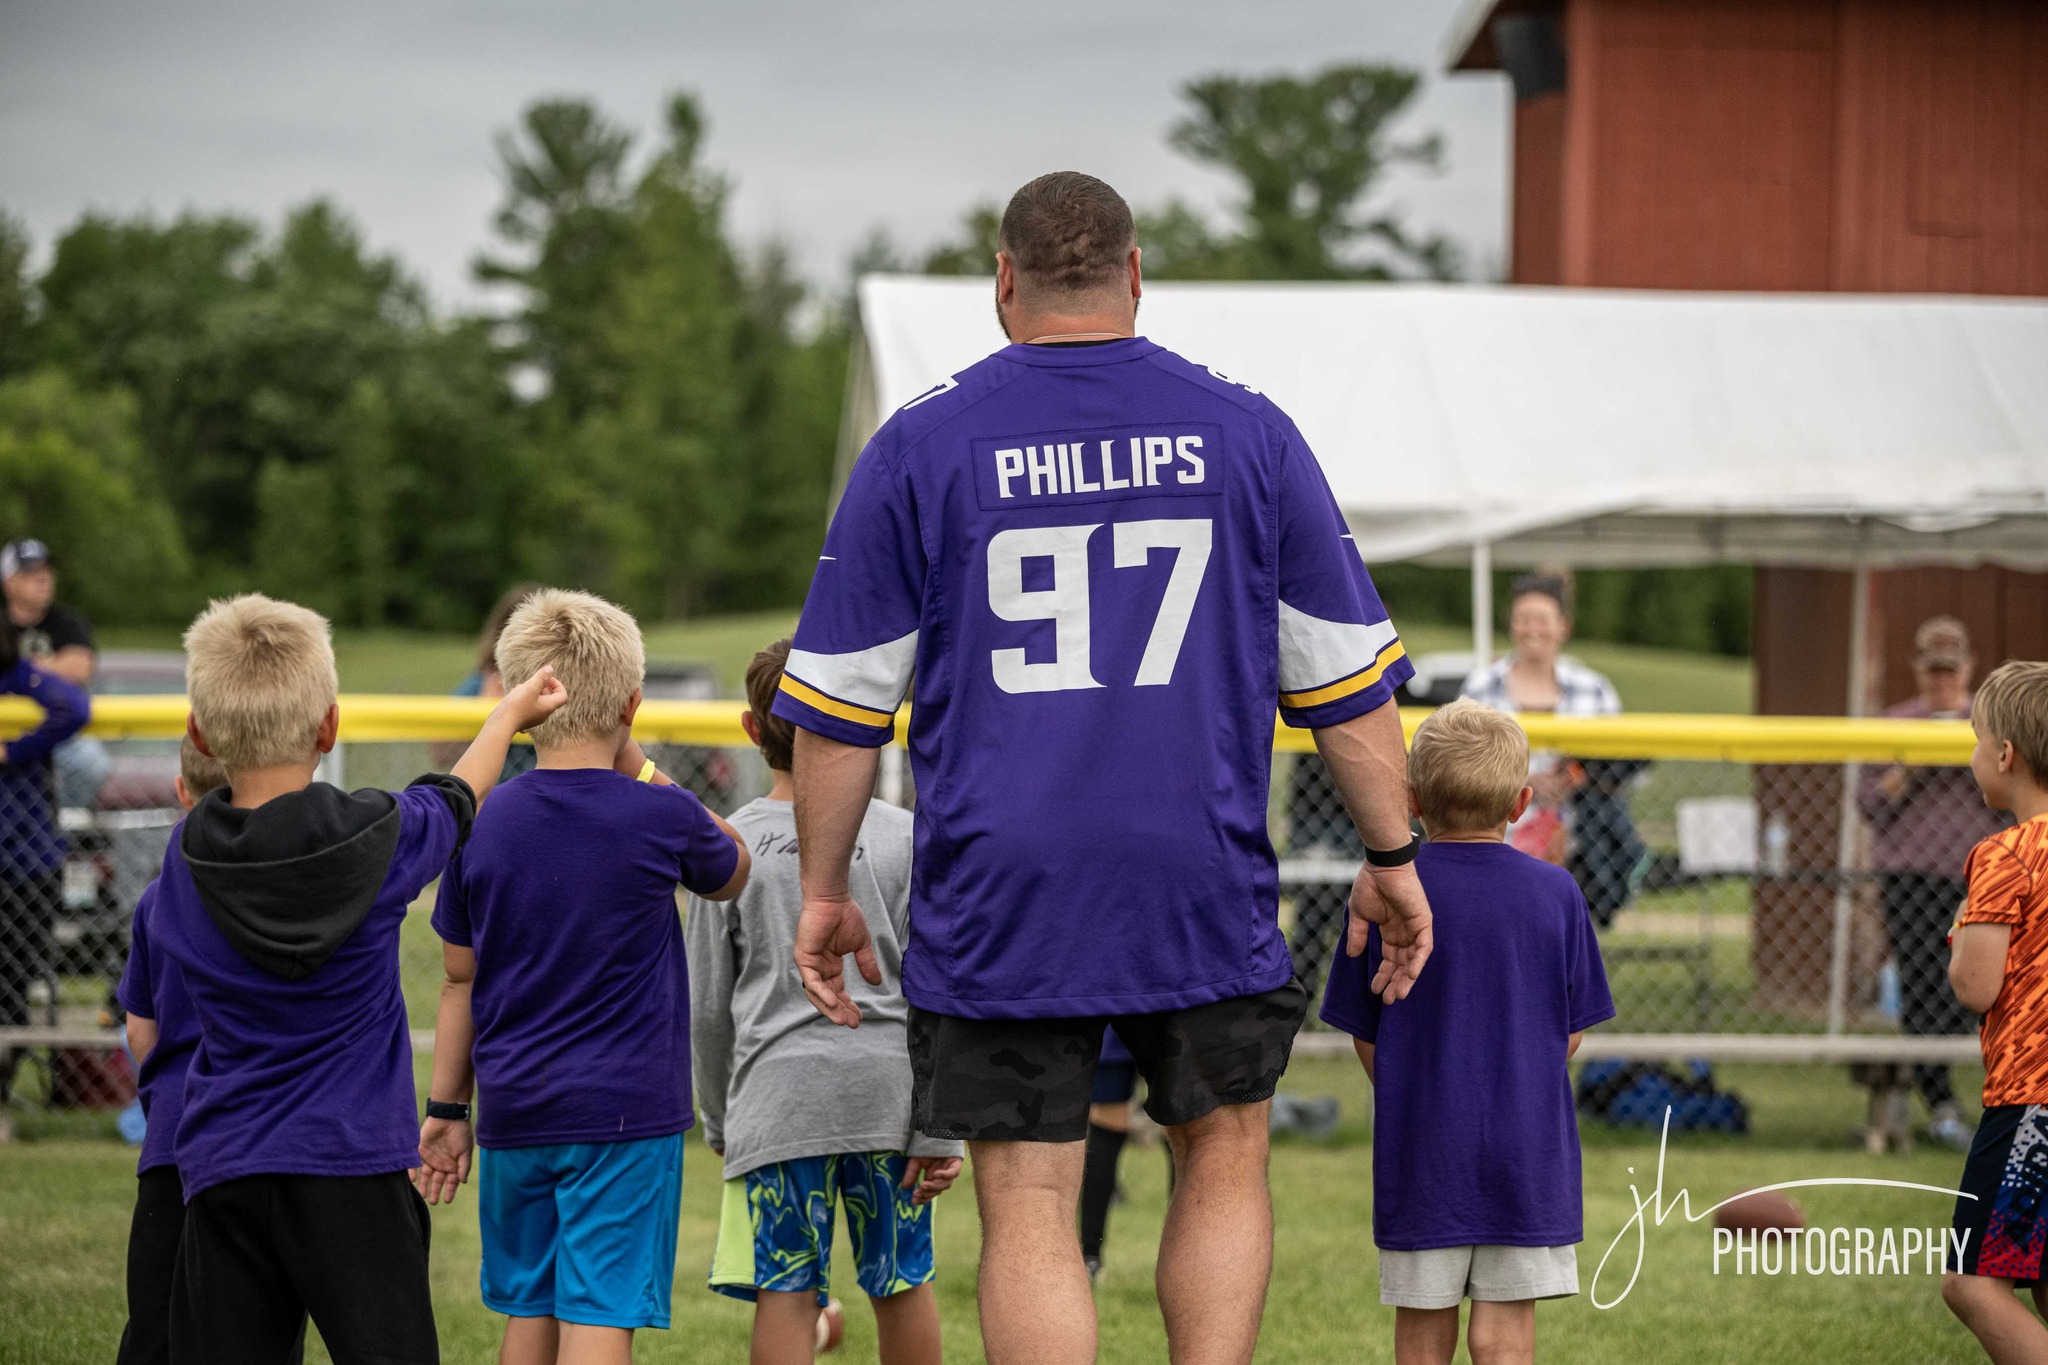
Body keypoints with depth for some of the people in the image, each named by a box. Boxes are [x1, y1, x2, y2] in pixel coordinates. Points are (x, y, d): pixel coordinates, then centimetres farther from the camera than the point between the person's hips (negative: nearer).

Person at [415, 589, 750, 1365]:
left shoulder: (483, 826, 1)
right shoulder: (659, 816, -8)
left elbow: (460, 982, 8)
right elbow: (730, 874, 15)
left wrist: (447, 1108, 17)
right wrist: (640, 775, 12)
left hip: (513, 1117, 4)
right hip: (625, 1111, -4)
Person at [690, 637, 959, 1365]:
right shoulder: (904, 838, 0)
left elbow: (707, 1009, 5)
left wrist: (718, 1120, 18)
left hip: (777, 1089, -1)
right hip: (888, 1087, 1)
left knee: (785, 1291, 0)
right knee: (903, 1283, 11)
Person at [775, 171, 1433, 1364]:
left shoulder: (919, 446, 0)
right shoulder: (1247, 431, 3)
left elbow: (842, 703, 3)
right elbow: (1347, 680, 7)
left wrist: (826, 888, 12)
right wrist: (1393, 858, 16)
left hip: (998, 906, -1)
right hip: (1208, 895, 1)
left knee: (1028, 1214, 3)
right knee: (1224, 1161, 17)